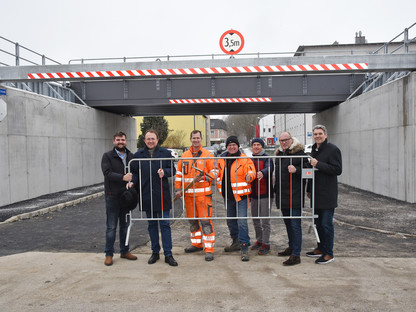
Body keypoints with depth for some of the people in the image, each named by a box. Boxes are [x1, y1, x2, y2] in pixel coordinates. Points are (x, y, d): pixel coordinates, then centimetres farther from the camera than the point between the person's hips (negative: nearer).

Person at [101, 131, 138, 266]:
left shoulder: (131, 156, 11)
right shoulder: (107, 156, -2)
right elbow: (107, 173, -16)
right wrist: (123, 177, -27)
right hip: (112, 196, -4)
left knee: (125, 225, 14)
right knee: (111, 227, 1)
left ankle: (124, 251, 26)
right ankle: (109, 254, 13)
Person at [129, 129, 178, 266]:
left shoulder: (165, 153, 2)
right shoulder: (138, 155, 7)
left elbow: (173, 170, 4)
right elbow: (135, 173, 11)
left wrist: (164, 172, -16)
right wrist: (133, 182, -8)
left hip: (162, 195, -2)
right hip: (147, 195, 2)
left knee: (165, 224, 1)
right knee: (151, 225, 12)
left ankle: (168, 254, 9)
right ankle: (155, 252, 26)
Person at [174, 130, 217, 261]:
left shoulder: (208, 155, 1)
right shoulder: (184, 156, 12)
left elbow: (214, 172, -1)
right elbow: (179, 173, 14)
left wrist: (204, 177, -19)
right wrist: (178, 189, 6)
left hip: (203, 193, -4)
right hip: (188, 194, 4)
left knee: (205, 221, -7)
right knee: (193, 220, 14)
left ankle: (209, 249, -1)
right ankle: (197, 244, 30)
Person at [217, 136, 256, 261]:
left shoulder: (245, 159, -8)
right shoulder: (221, 159, 9)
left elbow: (251, 171, -16)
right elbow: (219, 174, 20)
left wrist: (249, 176, -35)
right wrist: (220, 187, 12)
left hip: (240, 194, -6)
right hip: (227, 195, 6)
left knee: (242, 221, -10)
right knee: (230, 220, 17)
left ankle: (244, 247, -1)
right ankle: (236, 242, 35)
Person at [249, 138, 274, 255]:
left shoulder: (267, 158, -7)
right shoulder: (250, 159, 13)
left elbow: (269, 169, -26)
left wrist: (262, 173, -46)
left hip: (265, 193, -6)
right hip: (253, 194, 6)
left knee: (265, 220, -4)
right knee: (255, 219, 14)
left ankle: (266, 244, 7)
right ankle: (259, 240, 29)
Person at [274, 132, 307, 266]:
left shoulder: (299, 152, -8)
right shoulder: (279, 154, 16)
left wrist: (296, 170, -28)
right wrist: (276, 189, 27)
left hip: (295, 195, -8)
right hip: (282, 195, 8)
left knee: (295, 224, -6)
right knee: (287, 222, 18)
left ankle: (296, 255, -2)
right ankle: (291, 247, 32)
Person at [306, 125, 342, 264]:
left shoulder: (332, 149, -10)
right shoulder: (314, 149, 16)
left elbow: (338, 170, -19)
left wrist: (318, 164, -23)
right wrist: (309, 189, 22)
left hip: (328, 194, -8)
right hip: (317, 194, 8)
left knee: (326, 224, -4)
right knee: (318, 222, 16)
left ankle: (328, 254, 6)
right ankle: (321, 248, 29)